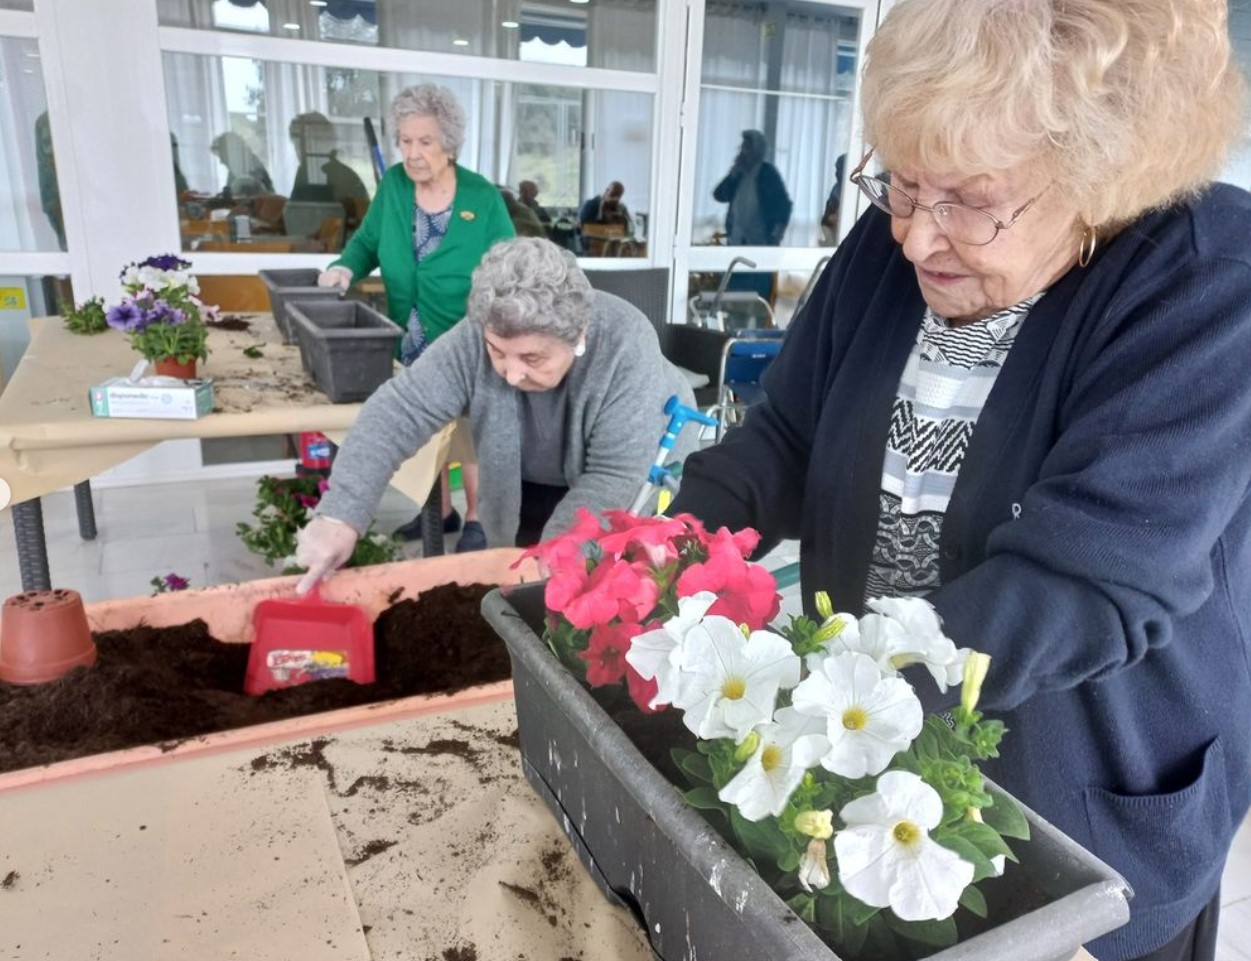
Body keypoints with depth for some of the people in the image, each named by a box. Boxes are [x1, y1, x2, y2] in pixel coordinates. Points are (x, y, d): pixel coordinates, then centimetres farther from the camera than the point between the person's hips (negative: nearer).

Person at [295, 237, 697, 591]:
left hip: (645, 482, -2)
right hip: (529, 489, 3)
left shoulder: (627, 347, -37)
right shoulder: (474, 338, -29)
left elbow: (616, 476, -35)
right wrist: (340, 515, -40)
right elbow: (397, 413, -29)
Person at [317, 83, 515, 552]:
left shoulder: (483, 198, -14)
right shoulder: (393, 185, -2)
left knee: (468, 432, 8)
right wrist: (346, 266, -14)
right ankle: (441, 510, 35)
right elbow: (367, 240, 9)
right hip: (411, 346, 5)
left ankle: (476, 518, 26)